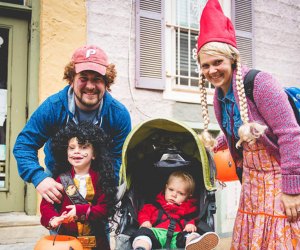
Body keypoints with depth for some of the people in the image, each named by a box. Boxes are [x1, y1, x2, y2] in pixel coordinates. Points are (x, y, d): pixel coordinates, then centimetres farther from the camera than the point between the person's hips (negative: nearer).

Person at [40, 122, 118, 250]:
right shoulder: (61, 178, 1)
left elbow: (105, 208, -9)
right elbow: (46, 204, -5)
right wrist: (52, 220, -26)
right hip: (66, 237, 0)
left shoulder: (101, 178, -1)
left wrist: (80, 211, -24)